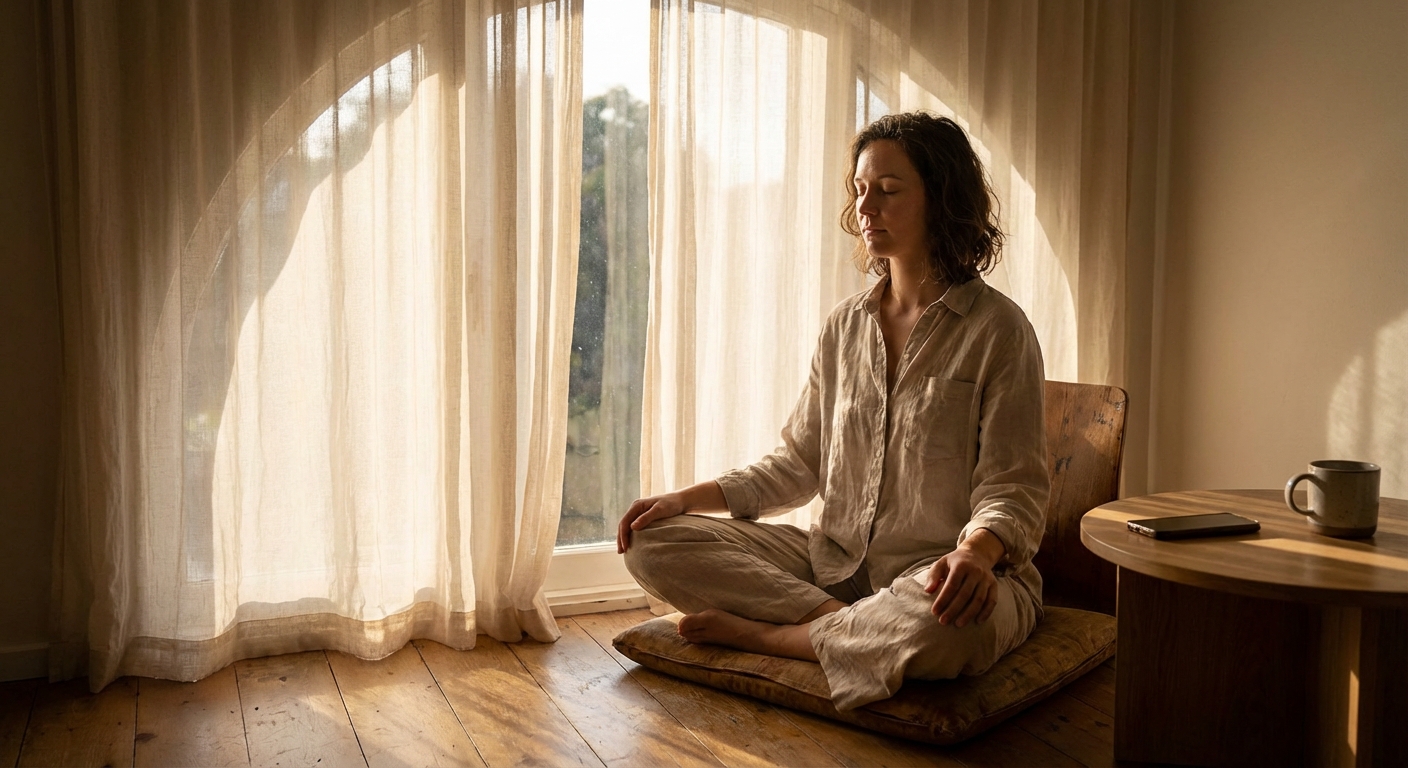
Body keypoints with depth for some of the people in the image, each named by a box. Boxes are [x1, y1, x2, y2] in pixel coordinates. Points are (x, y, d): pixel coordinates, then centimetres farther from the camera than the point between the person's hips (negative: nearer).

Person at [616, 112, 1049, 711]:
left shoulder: (997, 328, -6)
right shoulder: (846, 325, 11)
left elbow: (1012, 489, -9)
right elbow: (797, 465, 13)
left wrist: (973, 553, -32)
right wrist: (686, 498, 1)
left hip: (940, 574, -4)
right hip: (836, 563, 5)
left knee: (944, 627, -42)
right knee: (652, 544, -9)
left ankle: (757, 632, -16)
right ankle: (850, 622, -18)